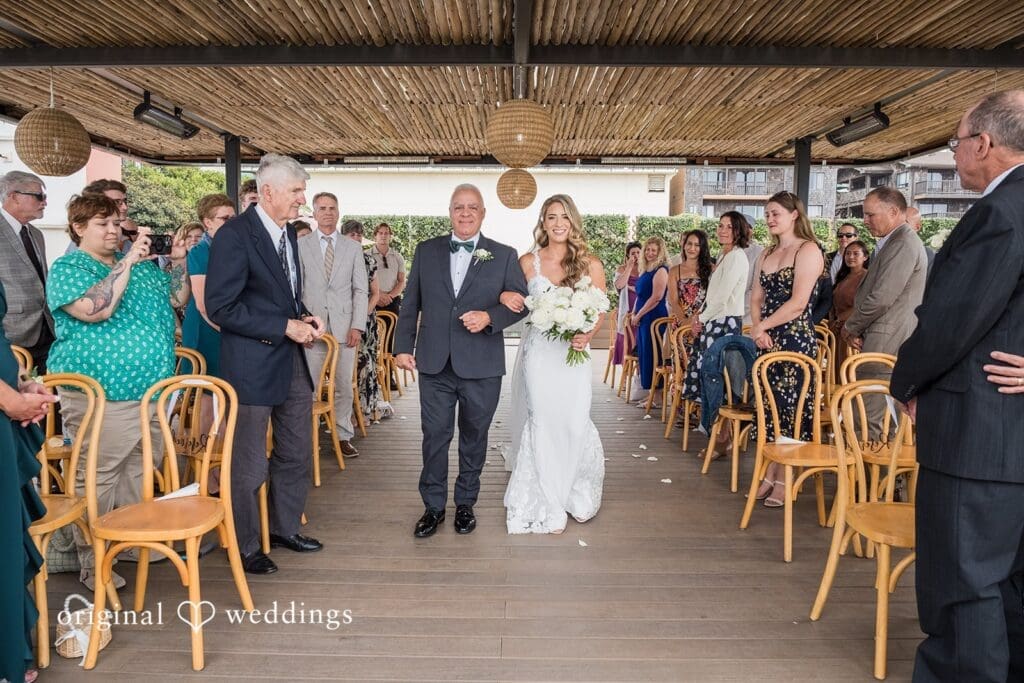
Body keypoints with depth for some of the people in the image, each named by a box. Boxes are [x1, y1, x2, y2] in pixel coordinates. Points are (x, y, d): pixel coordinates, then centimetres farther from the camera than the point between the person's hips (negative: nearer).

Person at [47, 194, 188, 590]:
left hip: (152, 390, 7)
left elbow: (176, 299, 16)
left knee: (141, 473, 15)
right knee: (97, 478, 0)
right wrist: (128, 262, -21)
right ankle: (91, 562, 12)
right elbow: (94, 310, -23)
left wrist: (178, 261, 2)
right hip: (100, 394, -6)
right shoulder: (67, 268, -5)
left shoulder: (141, 264, 15)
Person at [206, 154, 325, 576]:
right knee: (250, 466, 6)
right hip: (252, 365, -8)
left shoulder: (287, 232, 10)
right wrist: (285, 327, -20)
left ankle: (284, 528, 37)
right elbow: (220, 307, -20)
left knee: (297, 454, 18)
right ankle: (245, 547, 25)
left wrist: (304, 319, 2)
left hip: (292, 360, 8)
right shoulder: (235, 235, -15)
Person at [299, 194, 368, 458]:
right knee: (309, 386, 1)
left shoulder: (353, 248, 11)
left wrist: (358, 326, -2)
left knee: (344, 386, 5)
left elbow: (360, 290, 7)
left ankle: (344, 436, 15)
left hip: (344, 327, 2)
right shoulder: (300, 246, 6)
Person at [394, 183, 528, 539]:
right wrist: (403, 346, 3)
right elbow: (410, 303, 9)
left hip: (481, 366, -1)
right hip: (435, 364, 1)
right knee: (435, 436, 5)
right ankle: (433, 506, 21)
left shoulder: (504, 255, 2)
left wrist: (490, 317, -15)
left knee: (474, 437, 11)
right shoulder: (426, 251, 7)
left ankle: (465, 503, 29)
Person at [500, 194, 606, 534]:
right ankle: (546, 505, 19)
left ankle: (577, 494, 25)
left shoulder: (591, 264, 1)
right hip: (538, 353, 0)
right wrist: (504, 296, -9)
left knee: (574, 423, -3)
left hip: (573, 354, 0)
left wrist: (586, 336, -14)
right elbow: (512, 298, 14)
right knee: (542, 423, 2)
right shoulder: (528, 261, 3)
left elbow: (601, 313, 5)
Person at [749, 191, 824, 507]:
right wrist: (758, 329, -4)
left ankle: (785, 481, 7)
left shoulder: (808, 250, -6)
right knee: (769, 406, 9)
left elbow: (798, 302, -15)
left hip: (796, 339, -7)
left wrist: (762, 326, -11)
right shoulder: (768, 253, 17)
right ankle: (769, 475, 18)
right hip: (768, 340, 7)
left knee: (790, 408, -2)